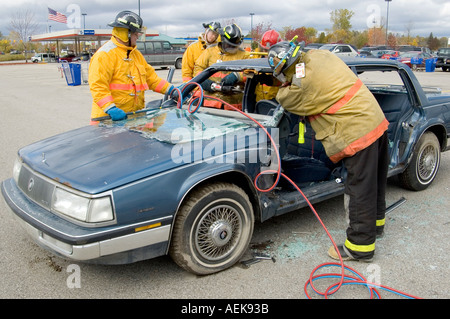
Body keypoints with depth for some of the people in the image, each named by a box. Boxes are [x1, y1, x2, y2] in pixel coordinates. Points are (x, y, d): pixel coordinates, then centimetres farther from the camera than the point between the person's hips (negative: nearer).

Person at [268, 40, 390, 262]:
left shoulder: (302, 83, -20)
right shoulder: (319, 55, 6)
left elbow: (284, 100, -2)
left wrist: (285, 85, 15)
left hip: (358, 133, -10)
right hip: (376, 120, 10)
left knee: (359, 189, -1)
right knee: (374, 179, 23)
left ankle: (360, 246, 11)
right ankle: (375, 222, 43)